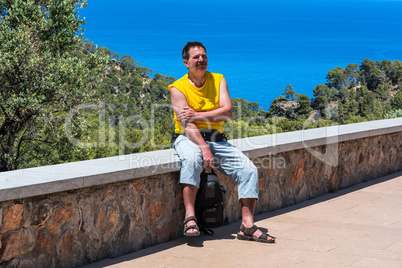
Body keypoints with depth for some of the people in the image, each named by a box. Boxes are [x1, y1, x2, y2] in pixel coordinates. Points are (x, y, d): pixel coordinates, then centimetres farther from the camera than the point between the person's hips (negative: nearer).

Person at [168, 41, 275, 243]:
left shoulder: (218, 80, 7)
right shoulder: (178, 88, -5)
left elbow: (227, 112, -8)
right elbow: (187, 124, -17)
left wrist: (197, 115, -19)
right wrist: (204, 148, -31)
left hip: (217, 140, 4)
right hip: (187, 139, -4)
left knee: (249, 169, -15)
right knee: (192, 158, -39)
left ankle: (247, 226, -13)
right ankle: (190, 217, -36)